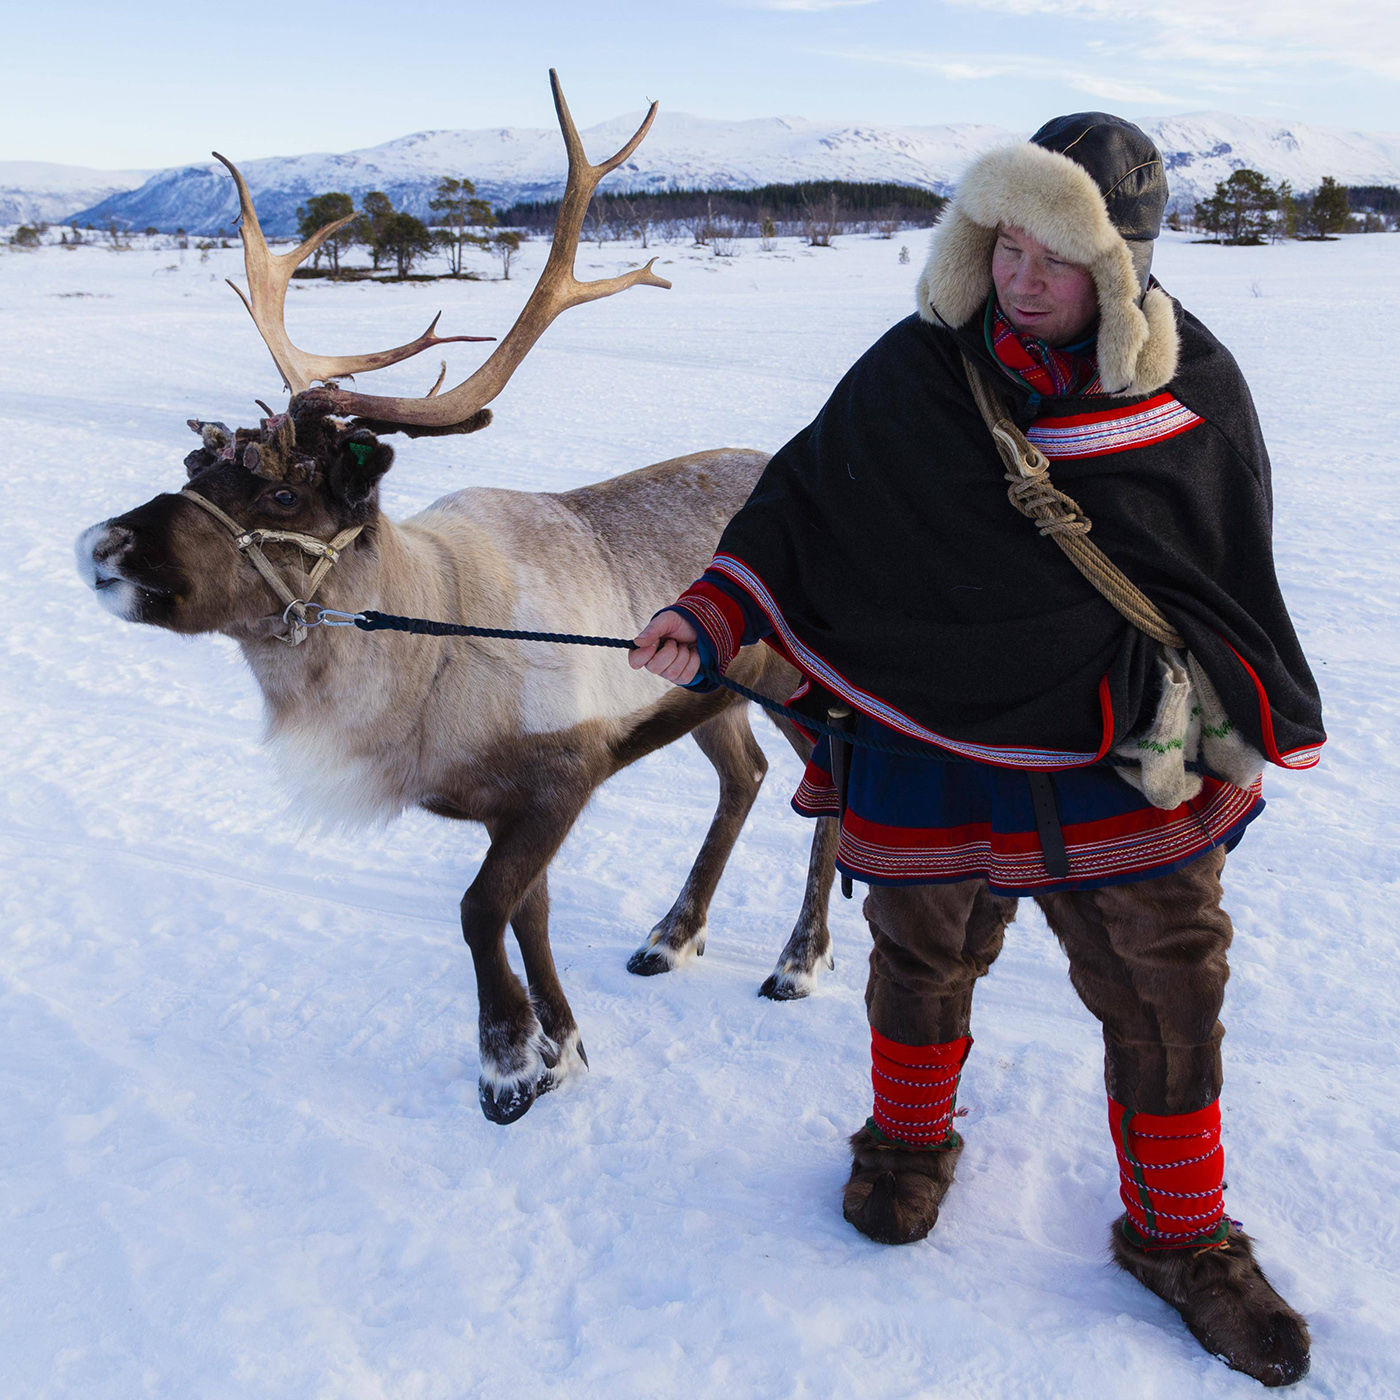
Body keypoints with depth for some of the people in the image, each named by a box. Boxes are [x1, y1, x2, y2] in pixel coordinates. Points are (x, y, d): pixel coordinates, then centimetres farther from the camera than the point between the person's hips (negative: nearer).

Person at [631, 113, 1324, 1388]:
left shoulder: (1193, 390, -4)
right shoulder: (915, 371, -7)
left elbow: (1233, 588, 6)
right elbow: (801, 504, 0)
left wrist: (1248, 734, 11)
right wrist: (709, 621, -13)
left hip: (1125, 766, 1)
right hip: (930, 749, 0)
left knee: (1169, 992, 7)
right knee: (922, 962, 16)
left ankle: (1179, 1234, 30)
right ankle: (910, 1140, 46)